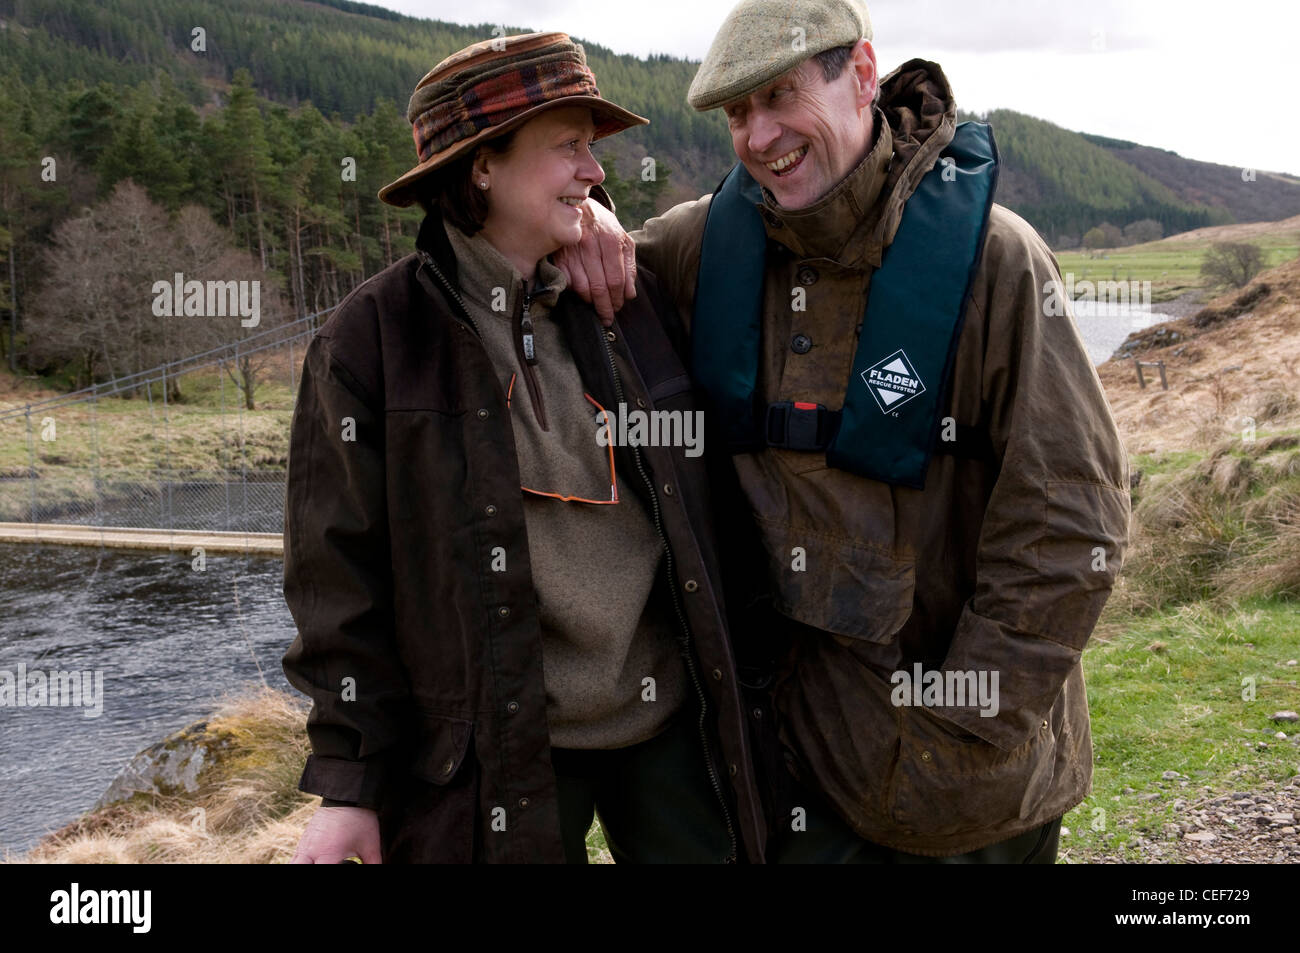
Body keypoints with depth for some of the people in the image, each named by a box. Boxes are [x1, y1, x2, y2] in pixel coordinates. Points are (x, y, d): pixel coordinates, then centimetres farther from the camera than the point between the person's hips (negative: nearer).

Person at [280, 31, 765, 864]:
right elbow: (341, 573, -5)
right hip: (495, 749, -3)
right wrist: (348, 782, -5)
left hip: (672, 723, 4)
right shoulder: (372, 341, -7)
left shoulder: (637, 304, 4)